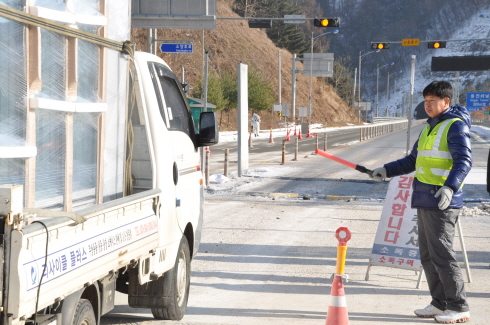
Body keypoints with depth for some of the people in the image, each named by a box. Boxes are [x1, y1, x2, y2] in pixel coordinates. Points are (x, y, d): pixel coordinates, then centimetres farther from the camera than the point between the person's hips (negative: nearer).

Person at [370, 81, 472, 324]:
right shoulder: (429, 128, 19)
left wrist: (450, 187, -34)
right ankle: (440, 303, 19)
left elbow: (463, 161, -20)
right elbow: (413, 160, 27)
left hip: (442, 202, -9)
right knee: (427, 255, 11)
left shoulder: (456, 126, -9)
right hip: (425, 202, 9)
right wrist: (387, 170, 16)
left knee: (441, 254, -9)